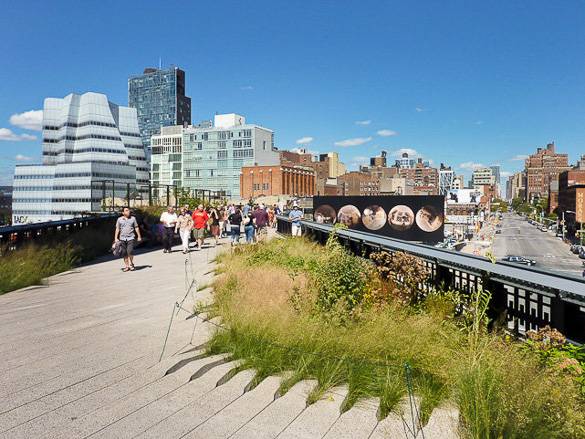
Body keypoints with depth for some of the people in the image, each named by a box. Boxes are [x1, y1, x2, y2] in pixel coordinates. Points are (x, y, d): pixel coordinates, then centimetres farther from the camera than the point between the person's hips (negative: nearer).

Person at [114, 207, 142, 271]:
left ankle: (131, 264, 7)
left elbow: (136, 228, 10)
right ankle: (126, 266, 12)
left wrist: (139, 236, 9)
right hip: (122, 238, 1)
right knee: (125, 253, 3)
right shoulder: (119, 219, 6)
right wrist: (116, 238, 1)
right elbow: (117, 229, 7)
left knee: (130, 251, -14)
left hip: (131, 238, -1)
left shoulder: (133, 218, 6)